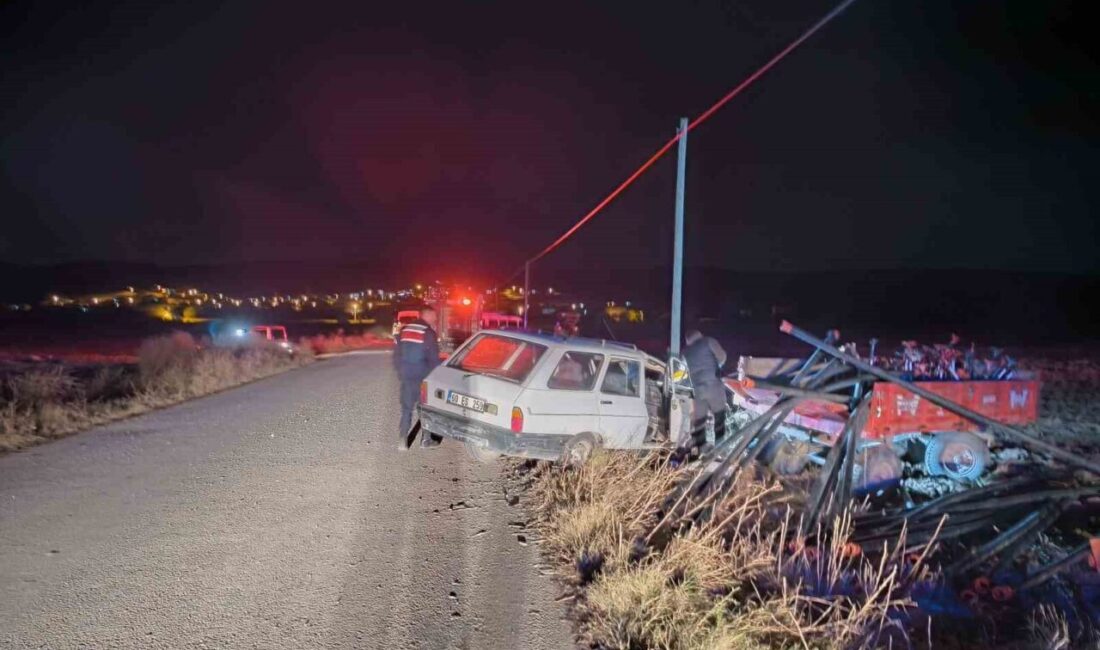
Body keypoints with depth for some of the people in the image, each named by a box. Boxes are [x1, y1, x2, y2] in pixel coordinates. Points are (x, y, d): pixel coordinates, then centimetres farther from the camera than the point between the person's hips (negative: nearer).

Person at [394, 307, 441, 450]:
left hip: (406, 374, 5)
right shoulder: (428, 332, -10)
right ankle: (425, 439, 14)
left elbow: (397, 354, 12)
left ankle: (403, 440, 4)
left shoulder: (404, 329, 9)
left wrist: (400, 370, 21)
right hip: (422, 375, -5)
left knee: (406, 407, 11)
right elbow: (433, 358, -11)